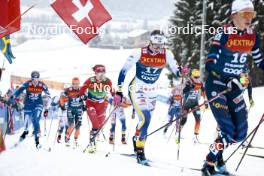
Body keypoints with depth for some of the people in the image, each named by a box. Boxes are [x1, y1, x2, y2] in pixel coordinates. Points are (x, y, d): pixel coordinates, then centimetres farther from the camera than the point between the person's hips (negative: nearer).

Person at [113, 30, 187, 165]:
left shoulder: (166, 54, -7)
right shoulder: (139, 53, -16)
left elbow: (176, 71, -3)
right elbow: (123, 71, -10)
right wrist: (119, 92, -12)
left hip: (152, 92, 5)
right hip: (137, 89, -5)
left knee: (146, 120, 13)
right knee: (145, 118, -20)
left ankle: (136, 140, 40)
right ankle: (139, 150, -10)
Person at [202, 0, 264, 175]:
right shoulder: (224, 34, -18)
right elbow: (210, 64, -23)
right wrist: (229, 80, -35)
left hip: (235, 88, 6)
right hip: (217, 86, -6)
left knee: (241, 133, 5)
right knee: (228, 132, -13)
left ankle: (216, 152, 31)